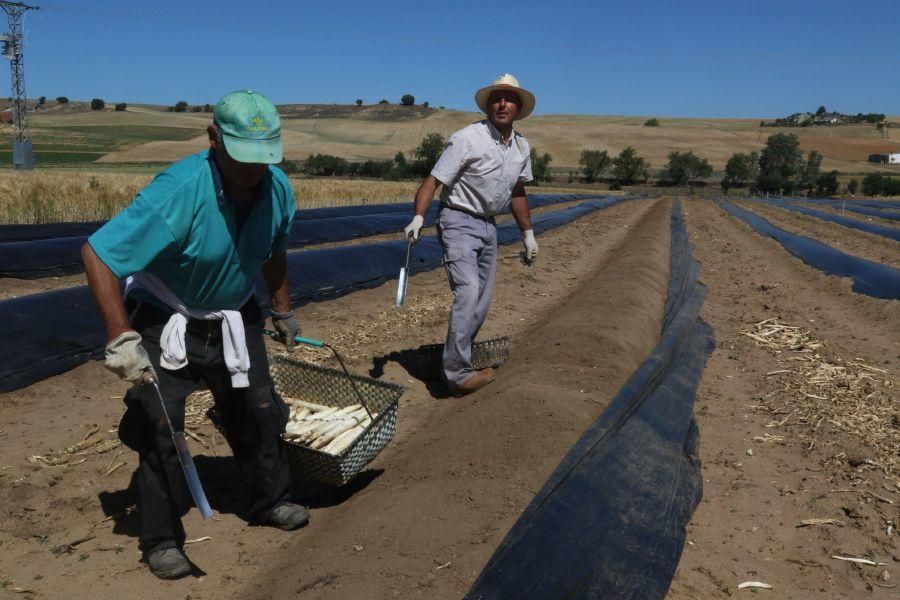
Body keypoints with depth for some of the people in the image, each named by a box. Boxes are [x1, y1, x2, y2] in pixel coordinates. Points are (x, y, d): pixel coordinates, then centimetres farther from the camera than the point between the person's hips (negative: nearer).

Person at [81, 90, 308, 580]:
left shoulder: (277, 188, -13)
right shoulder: (177, 191, -32)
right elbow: (96, 254, -31)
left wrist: (283, 311, 17)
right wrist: (121, 338, -35)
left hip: (233, 321, 5)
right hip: (166, 322, -5)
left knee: (258, 412, 11)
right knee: (157, 426, -4)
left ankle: (270, 500, 34)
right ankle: (161, 539, 15)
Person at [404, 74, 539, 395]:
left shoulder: (522, 147, 7)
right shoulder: (467, 138, -15)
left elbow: (517, 191, 19)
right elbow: (434, 179, -18)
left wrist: (528, 233, 22)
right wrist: (418, 217, -32)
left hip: (488, 225, 8)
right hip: (458, 221, -7)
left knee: (482, 301, 9)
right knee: (468, 293, -21)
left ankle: (457, 360, 24)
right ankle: (457, 374, -18)